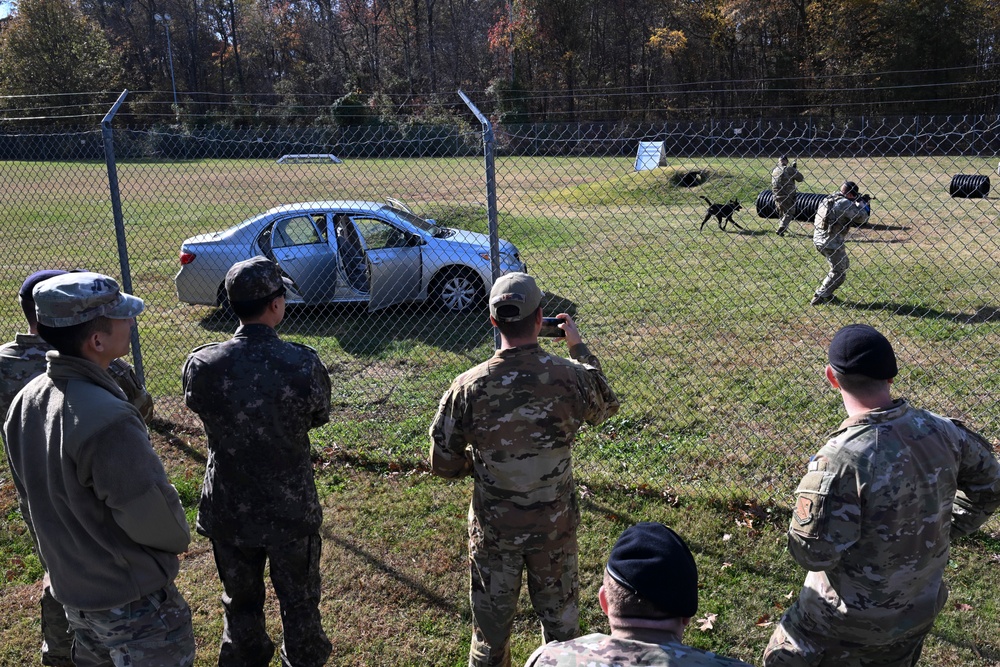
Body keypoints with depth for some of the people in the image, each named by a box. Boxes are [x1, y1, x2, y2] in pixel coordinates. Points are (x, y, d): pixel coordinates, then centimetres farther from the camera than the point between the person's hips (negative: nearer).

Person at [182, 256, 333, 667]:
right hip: (291, 511, -2)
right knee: (299, 606, 19)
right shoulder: (304, 365, -22)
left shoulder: (201, 365, -18)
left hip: (228, 511, 2)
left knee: (241, 605, 23)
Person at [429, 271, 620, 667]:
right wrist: (579, 347, 14)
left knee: (491, 621, 21)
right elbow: (607, 406, 6)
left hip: (493, 527, 0)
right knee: (560, 618, 22)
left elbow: (443, 464, -9)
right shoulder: (572, 378, -19)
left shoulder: (467, 388, -19)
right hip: (556, 524, 1)